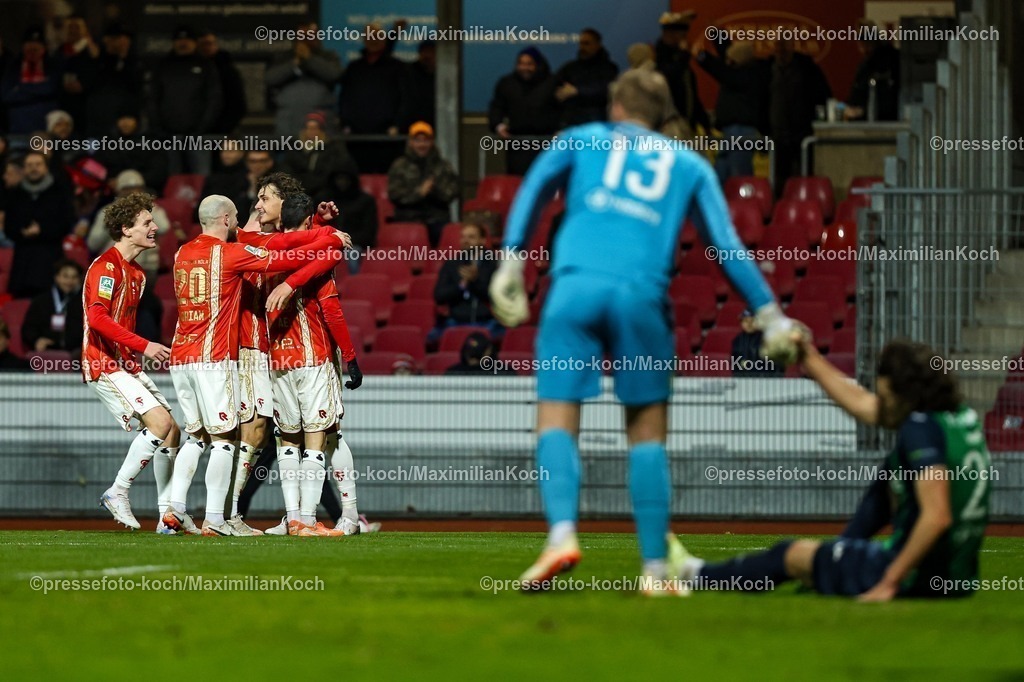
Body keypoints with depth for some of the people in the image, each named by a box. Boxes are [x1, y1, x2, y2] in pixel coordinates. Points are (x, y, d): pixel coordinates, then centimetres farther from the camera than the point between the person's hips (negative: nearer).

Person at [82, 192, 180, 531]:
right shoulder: (106, 267, -13)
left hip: (127, 364, 10)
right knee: (160, 422, -20)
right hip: (104, 364, -10)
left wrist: (137, 354, 10)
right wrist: (143, 345, -26)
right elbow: (97, 317, -25)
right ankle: (117, 493, -11)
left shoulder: (136, 273, 17)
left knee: (172, 430, 4)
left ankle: (169, 514, 10)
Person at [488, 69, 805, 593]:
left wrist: (511, 264, 10)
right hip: (640, 295, 1)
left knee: (556, 419, 1)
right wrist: (770, 315, 18)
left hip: (575, 288, -1)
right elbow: (725, 244, 17)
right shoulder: (689, 166, 24)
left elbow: (533, 191, 12)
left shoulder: (582, 140, 23)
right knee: (647, 431, 9)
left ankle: (562, 532, -24)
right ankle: (656, 566, 2)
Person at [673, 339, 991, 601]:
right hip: (958, 573, 8)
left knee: (791, 554, 16)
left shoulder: (920, 429, -20)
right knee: (889, 474, 31)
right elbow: (863, 405, 20)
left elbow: (937, 517, -30)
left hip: (916, 577, -8)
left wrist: (890, 583, -25)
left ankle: (701, 575, 40)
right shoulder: (960, 416, 7)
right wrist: (811, 360, 25)